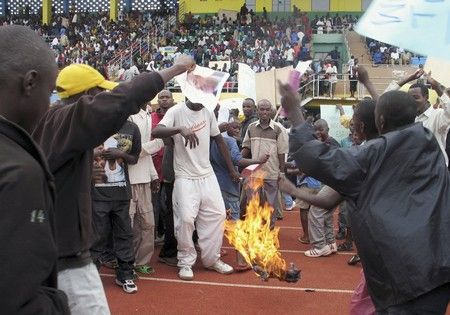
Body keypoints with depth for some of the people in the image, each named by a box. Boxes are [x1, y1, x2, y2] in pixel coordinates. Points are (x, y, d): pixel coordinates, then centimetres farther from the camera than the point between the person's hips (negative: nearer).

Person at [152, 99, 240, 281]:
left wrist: (232, 169, 15)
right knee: (186, 218, -9)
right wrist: (180, 129, -44)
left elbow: (219, 140, 15)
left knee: (217, 214, 4)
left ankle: (212, 259, 19)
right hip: (185, 177, -5)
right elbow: (155, 132, -27)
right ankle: (186, 262, 10)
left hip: (207, 175, 5)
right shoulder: (176, 112, -11)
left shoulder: (208, 113, 5)